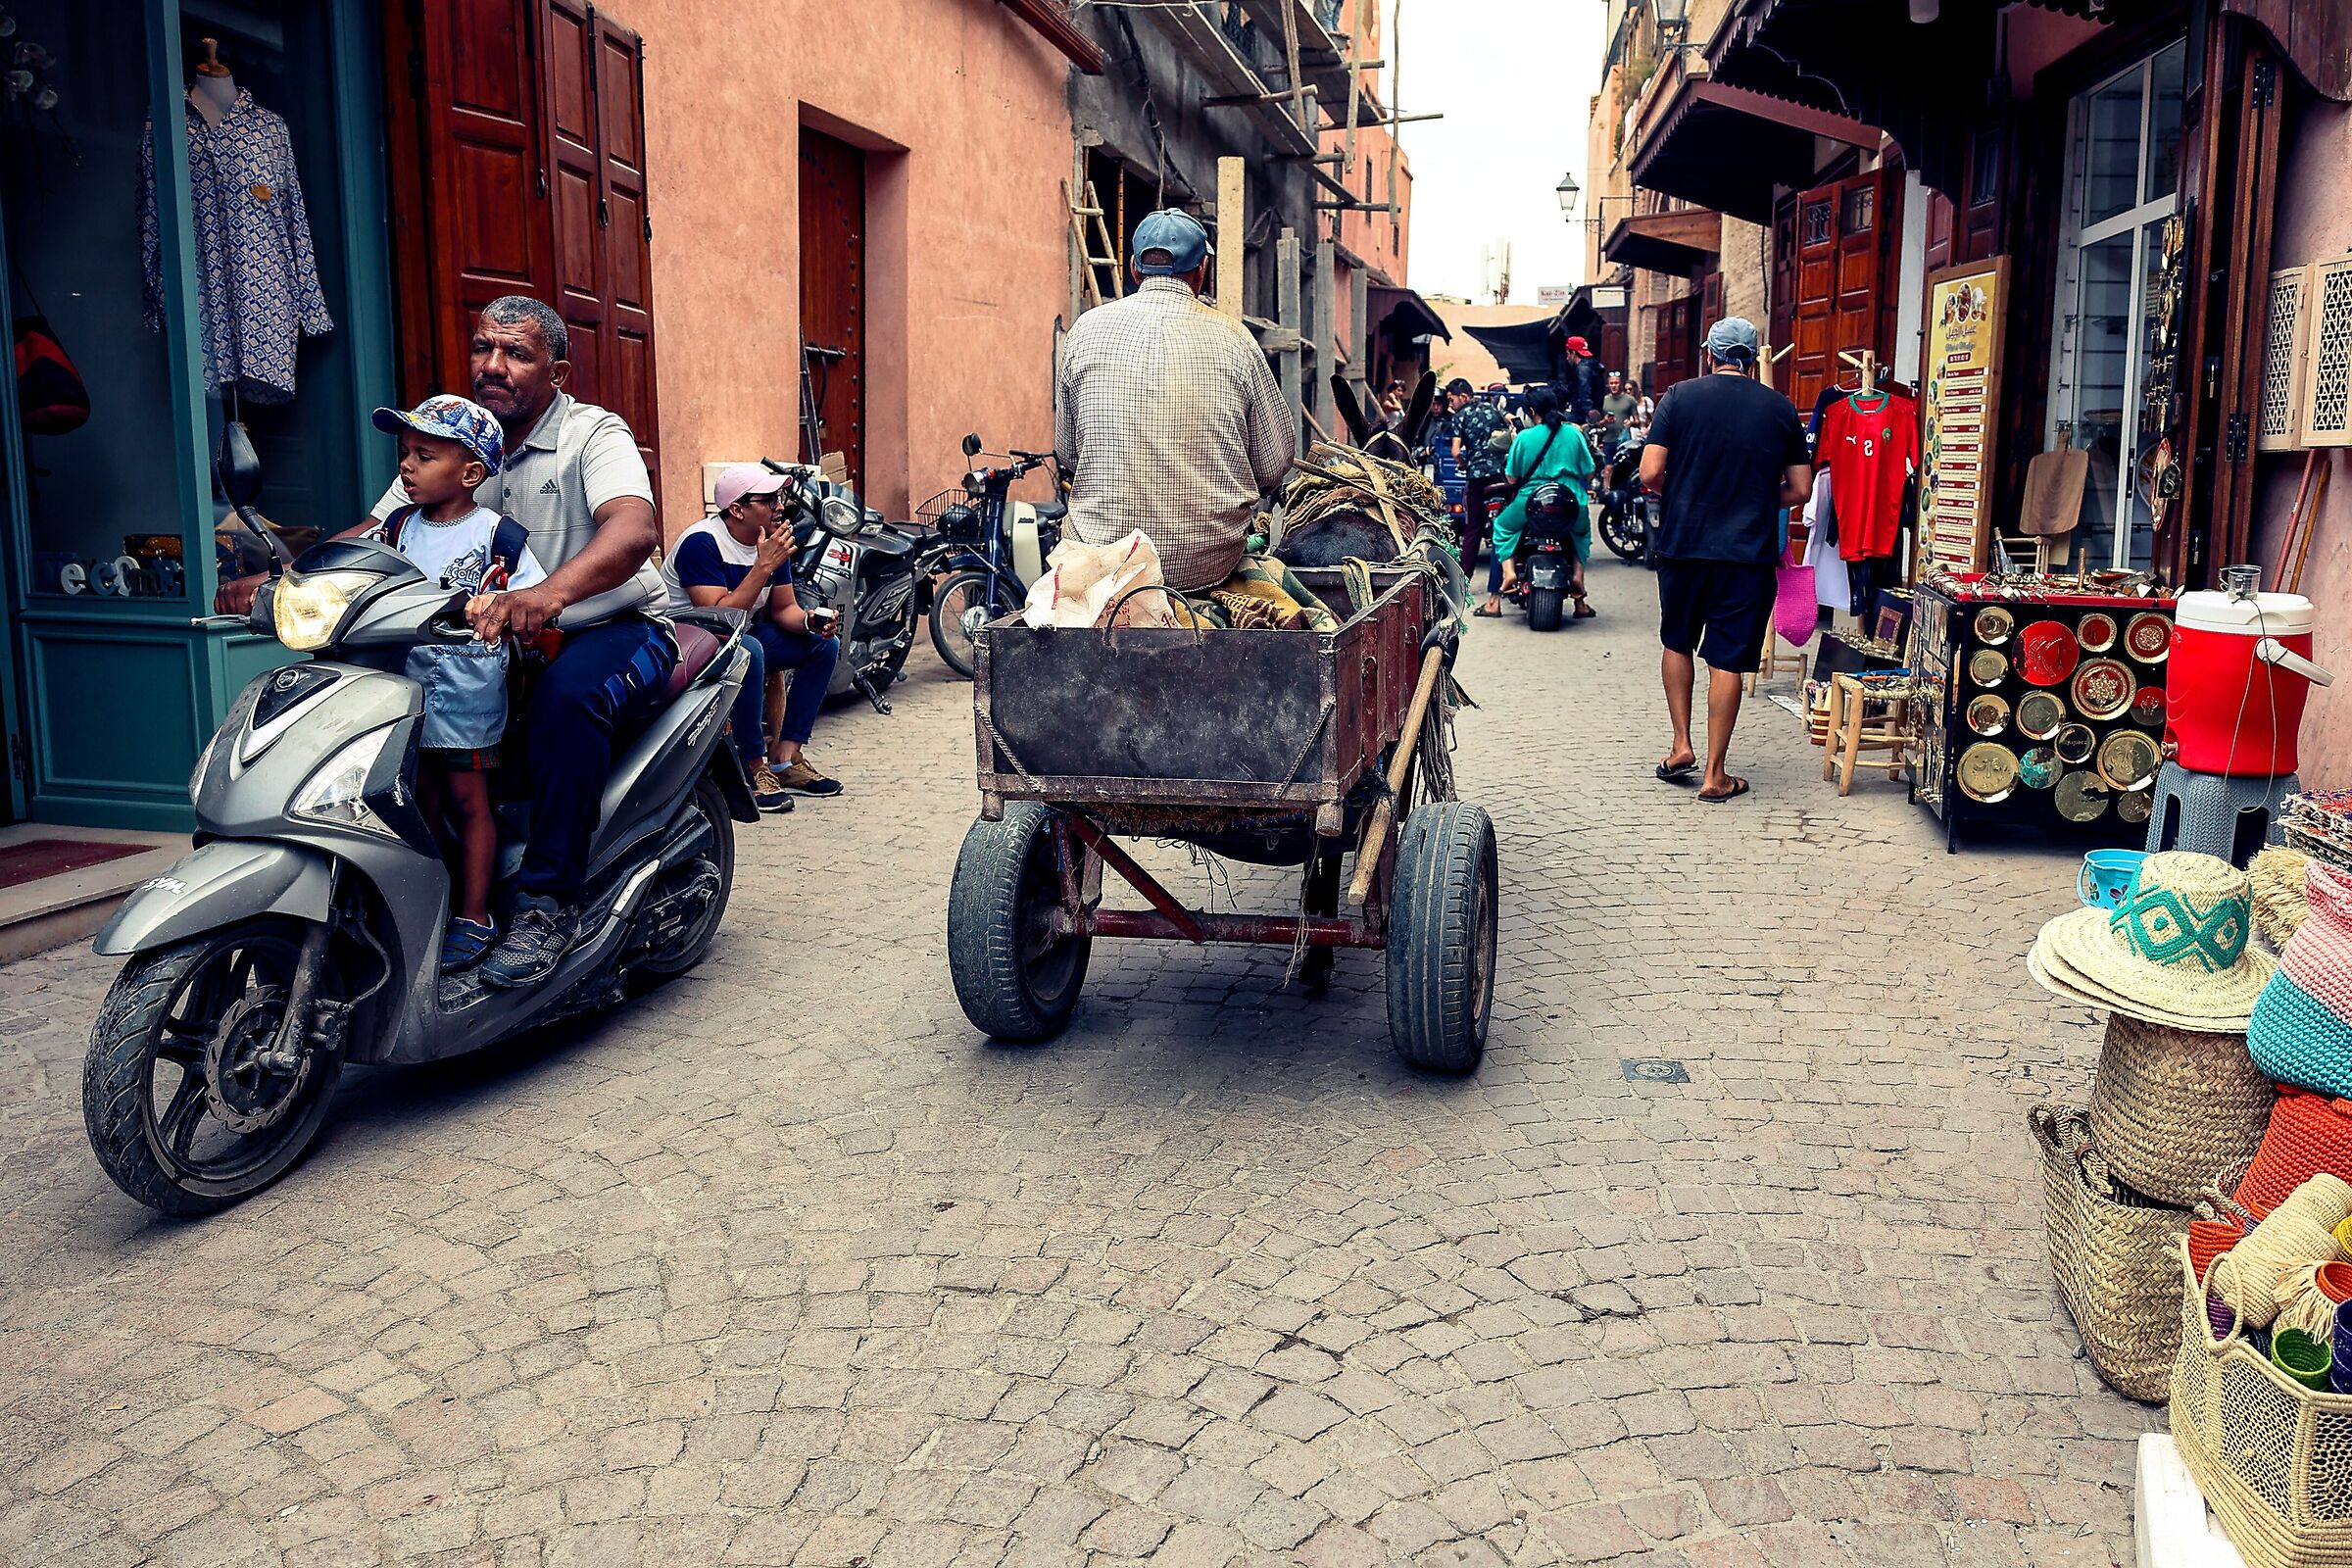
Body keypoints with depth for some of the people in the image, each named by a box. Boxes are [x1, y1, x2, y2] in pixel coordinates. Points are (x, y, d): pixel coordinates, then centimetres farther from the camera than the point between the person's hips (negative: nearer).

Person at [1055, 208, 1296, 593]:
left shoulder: (1086, 330, 2)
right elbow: (1275, 463, 4)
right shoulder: (1232, 337, 0)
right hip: (1212, 564, 0)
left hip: (1103, 560, 0)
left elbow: (1067, 453, 11)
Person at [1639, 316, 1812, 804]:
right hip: (1749, 551, 0)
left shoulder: (1680, 396, -2)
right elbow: (1799, 490, 5)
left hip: (1683, 544, 0)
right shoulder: (1781, 409, 3)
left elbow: (1651, 473, -8)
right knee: (1727, 661, 3)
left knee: (1677, 642, 21)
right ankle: (1714, 775, 8)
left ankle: (1681, 745, 17)